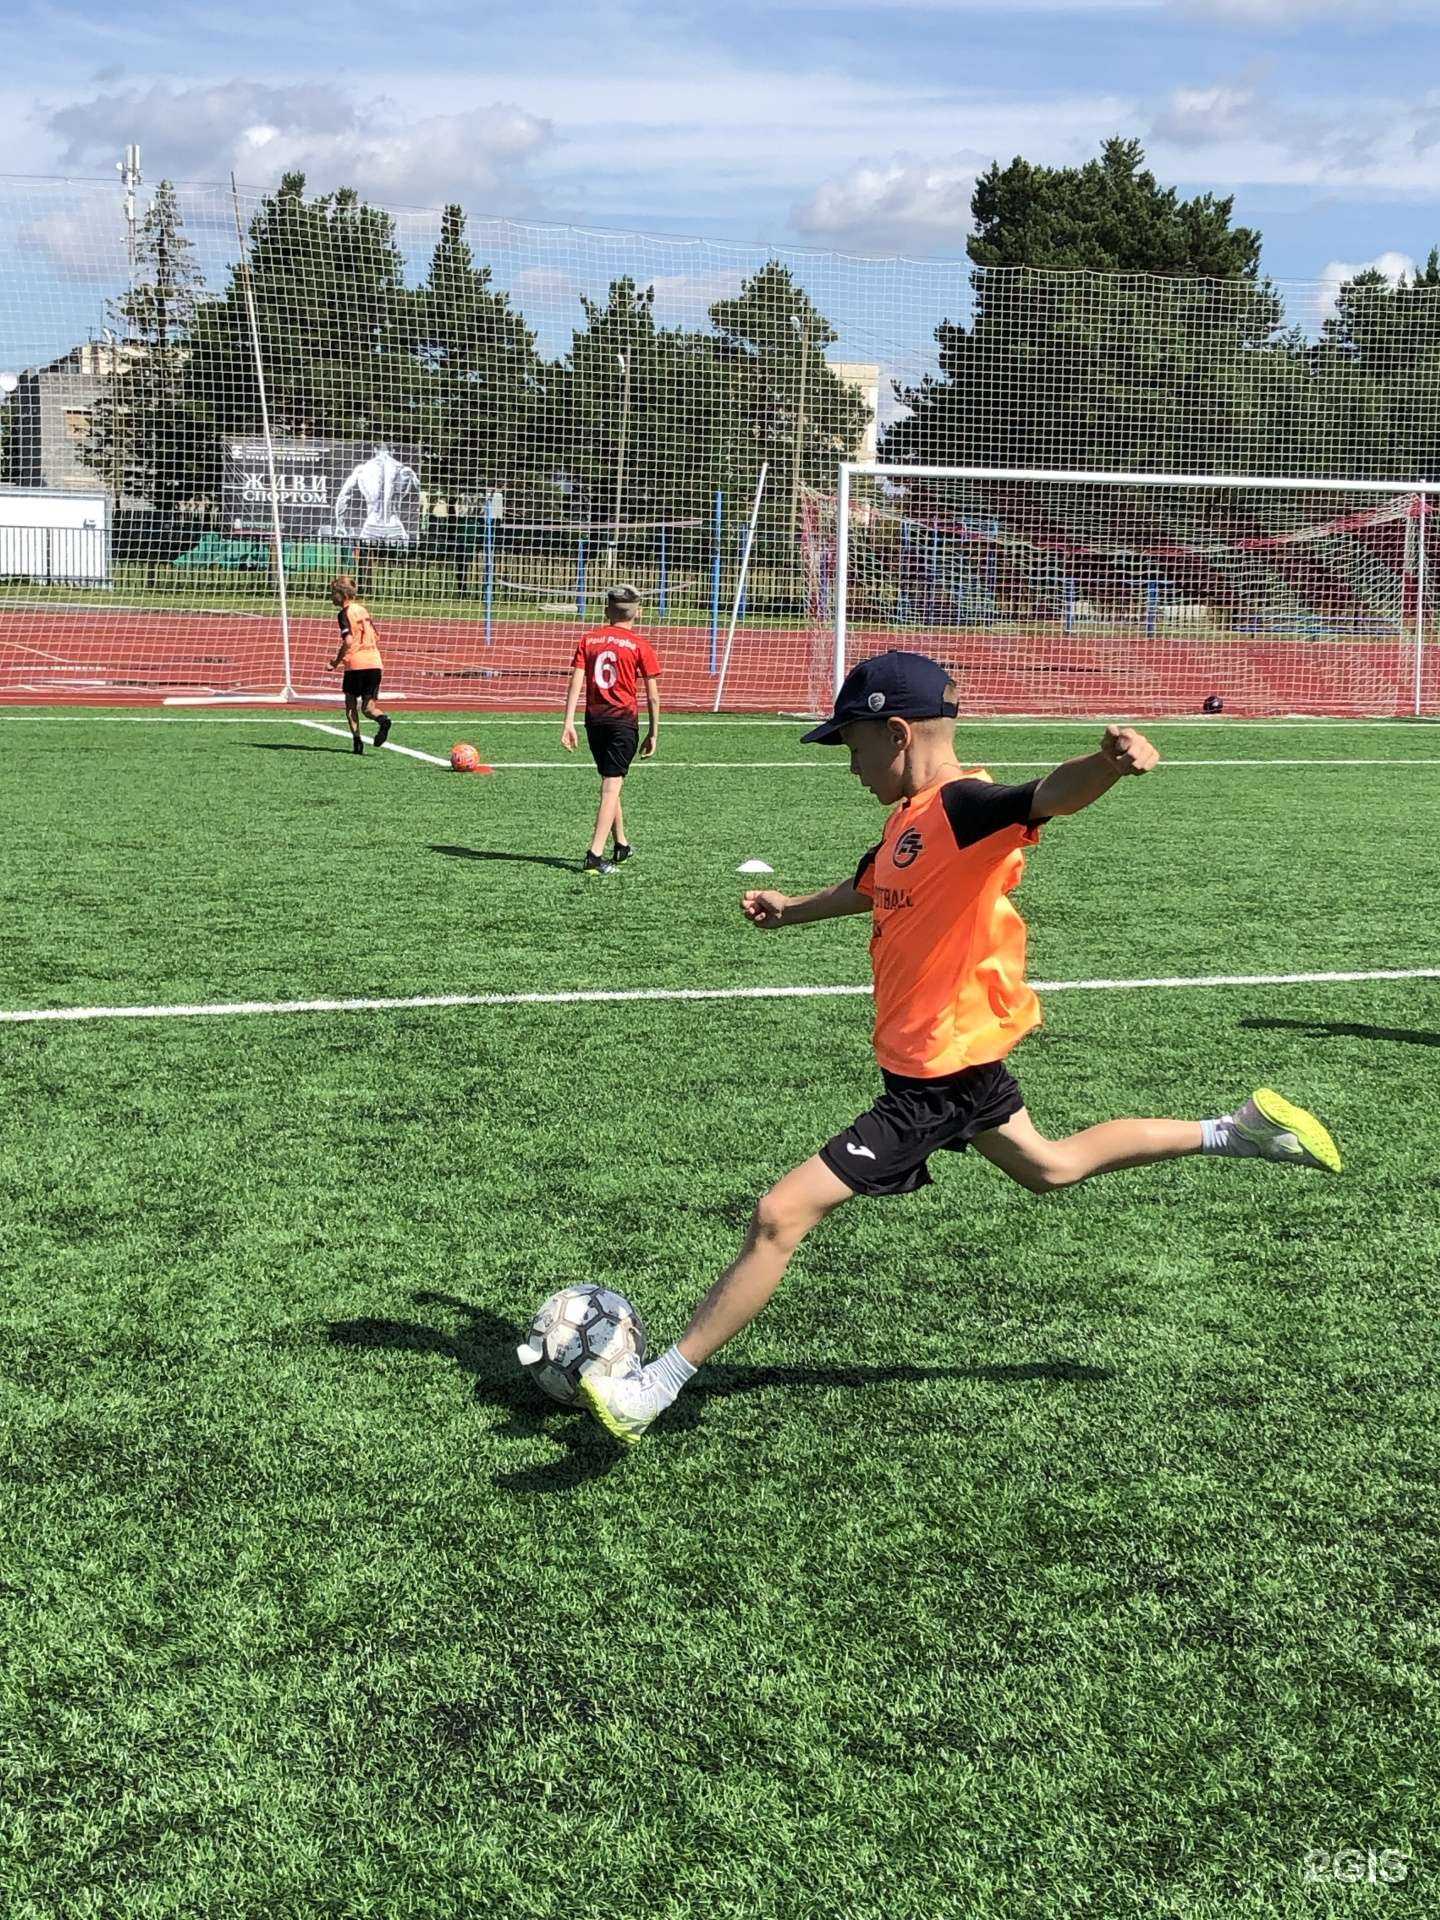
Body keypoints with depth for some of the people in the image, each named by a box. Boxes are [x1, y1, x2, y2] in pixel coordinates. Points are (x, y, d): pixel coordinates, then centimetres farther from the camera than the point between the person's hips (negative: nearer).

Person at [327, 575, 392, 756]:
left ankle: (356, 739, -3)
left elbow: (348, 641, -17)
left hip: (356, 664, -6)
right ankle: (382, 719, -23)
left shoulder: (346, 612, -5)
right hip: (375, 663, 6)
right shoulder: (363, 609, 17)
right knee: (368, 707, 8)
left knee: (351, 704, 9)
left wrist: (337, 661, -6)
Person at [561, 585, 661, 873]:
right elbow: (653, 696, -2)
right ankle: (595, 855, -15)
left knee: (609, 782, 20)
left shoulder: (588, 640, 6)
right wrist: (654, 733, 6)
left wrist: (568, 724, -4)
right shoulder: (639, 645, -3)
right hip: (624, 720, -4)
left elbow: (575, 683, -2)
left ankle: (622, 844, 34)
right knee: (611, 787, -5)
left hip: (594, 719, 4)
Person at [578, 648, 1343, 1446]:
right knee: (1049, 1167, 33)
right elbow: (873, 887, 29)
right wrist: (792, 910, 31)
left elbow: (1050, 795, -43)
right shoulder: (911, 817, 8)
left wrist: (1109, 762, -62)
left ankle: (651, 1389, -7)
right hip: (960, 1054, 11)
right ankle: (1234, 1131, 43)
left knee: (780, 1216, -13)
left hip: (937, 1080, -11)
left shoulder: (963, 807, -22)